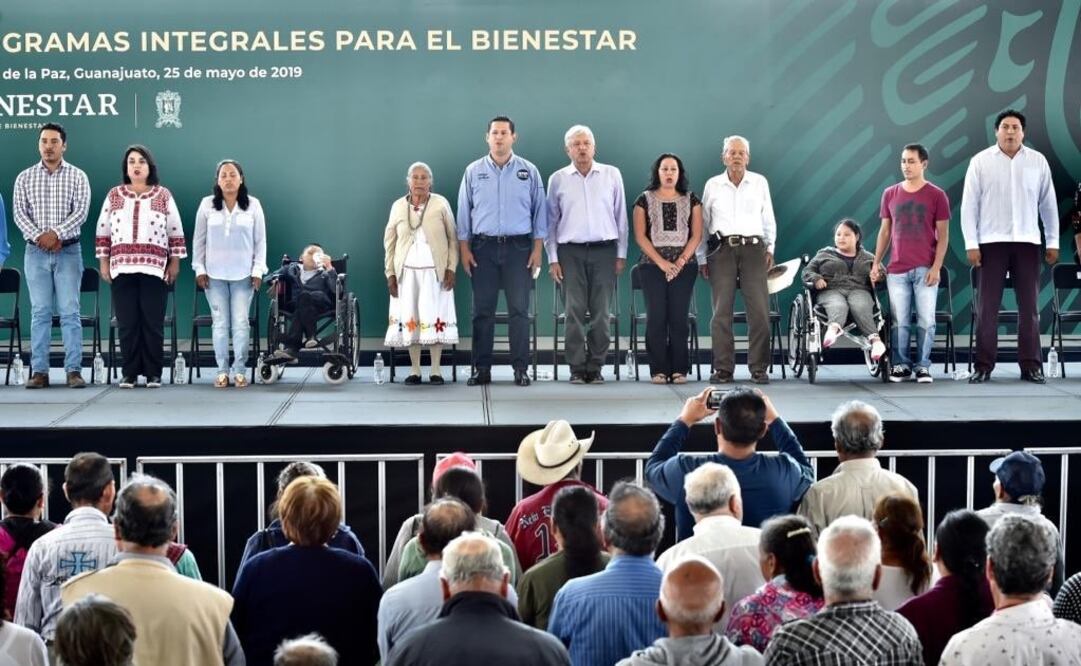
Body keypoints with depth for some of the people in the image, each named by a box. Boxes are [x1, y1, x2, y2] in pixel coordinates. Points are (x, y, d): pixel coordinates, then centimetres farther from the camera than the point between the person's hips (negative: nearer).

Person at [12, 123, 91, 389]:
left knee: (69, 312, -4)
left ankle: (74, 370, -3)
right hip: (36, 251, 1)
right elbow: (19, 213, 1)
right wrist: (39, 237, -13)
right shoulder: (25, 178, 8)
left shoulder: (77, 176, 4)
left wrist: (56, 233, -16)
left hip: (68, 251, -1)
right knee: (40, 312, 2)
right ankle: (39, 371, 2)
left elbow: (81, 211, -6)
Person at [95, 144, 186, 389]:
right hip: (122, 268, 1)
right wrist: (104, 263, 6)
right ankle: (129, 373, 8)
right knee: (127, 323, 2)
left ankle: (153, 374, 5)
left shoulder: (163, 196, 7)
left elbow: (176, 233, 7)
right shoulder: (114, 196, 11)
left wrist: (175, 262, 2)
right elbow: (103, 231, 11)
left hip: (155, 269, -1)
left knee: (153, 323, -1)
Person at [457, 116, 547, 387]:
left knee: (519, 309, -1)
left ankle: (520, 368, 4)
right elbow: (463, 212, 7)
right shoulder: (473, 172, 6)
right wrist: (464, 249, 1)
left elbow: (539, 210, 5)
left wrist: (537, 248, -1)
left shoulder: (529, 171, 4)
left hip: (518, 247, -1)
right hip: (483, 246, 1)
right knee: (482, 310, 2)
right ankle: (481, 368, 7)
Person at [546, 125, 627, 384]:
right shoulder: (558, 179, 7)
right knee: (574, 312, -5)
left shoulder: (612, 175, 7)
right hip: (570, 251, 0)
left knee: (601, 312, -1)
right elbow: (551, 221, 10)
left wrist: (621, 254, 5)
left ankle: (595, 367, 6)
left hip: (604, 250, 0)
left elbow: (621, 216, 9)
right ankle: (577, 368, 1)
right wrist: (552, 259, 4)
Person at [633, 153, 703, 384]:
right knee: (656, 317, -6)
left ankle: (679, 370, -1)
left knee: (679, 317, -4)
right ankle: (658, 370, -4)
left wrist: (680, 262, -8)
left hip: (684, 265, 1)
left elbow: (696, 235, 5)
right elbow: (640, 236, 0)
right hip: (652, 264, -1)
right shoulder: (645, 200, 7)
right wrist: (662, 262, -9)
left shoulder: (691, 200, 10)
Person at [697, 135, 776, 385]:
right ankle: (723, 369, 3)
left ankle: (759, 368, 0)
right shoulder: (712, 185, 9)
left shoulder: (760, 183, 10)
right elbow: (703, 223, 13)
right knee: (721, 310, -2)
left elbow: (768, 218, 16)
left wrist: (770, 247, 8)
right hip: (722, 249, 0)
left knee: (759, 310, -6)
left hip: (753, 248, 0)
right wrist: (701, 258, 10)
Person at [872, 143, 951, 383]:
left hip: (925, 270, -2)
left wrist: (937, 266, -8)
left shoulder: (937, 195, 1)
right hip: (897, 270, 2)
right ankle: (900, 365, 9)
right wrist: (876, 263, 10)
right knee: (899, 321, 1)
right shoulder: (890, 194, 9)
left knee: (926, 320, -2)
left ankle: (923, 366, 5)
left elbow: (942, 235, 0)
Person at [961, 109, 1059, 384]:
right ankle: (983, 366, 5)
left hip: (1027, 242, 2)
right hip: (992, 242, -2)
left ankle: (1031, 365, 10)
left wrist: (1052, 242, 9)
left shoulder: (1038, 161, 6)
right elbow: (969, 205, 1)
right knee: (987, 307, 0)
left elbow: (1048, 204, 11)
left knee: (1030, 307, 4)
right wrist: (971, 244, -5)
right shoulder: (981, 162, 1)